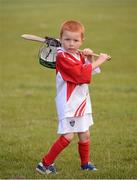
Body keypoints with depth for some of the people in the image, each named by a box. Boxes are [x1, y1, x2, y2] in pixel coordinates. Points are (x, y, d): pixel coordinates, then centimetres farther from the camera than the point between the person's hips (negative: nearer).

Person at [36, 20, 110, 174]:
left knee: (85, 134, 15)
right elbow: (81, 74, -26)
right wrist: (98, 61, -20)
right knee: (67, 136, -11)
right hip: (68, 103, -8)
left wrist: (89, 58, -1)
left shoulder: (79, 55, 8)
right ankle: (45, 164, -3)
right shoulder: (62, 57, -19)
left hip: (82, 102, 8)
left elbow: (89, 71, 18)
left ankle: (85, 163, 30)